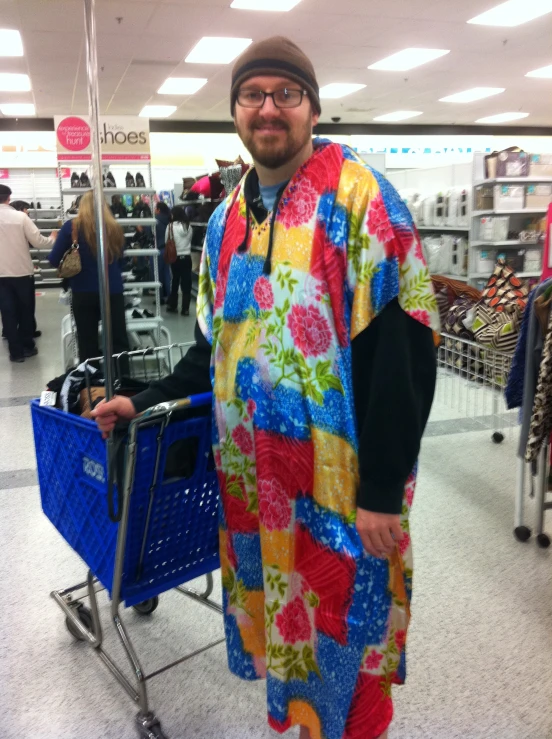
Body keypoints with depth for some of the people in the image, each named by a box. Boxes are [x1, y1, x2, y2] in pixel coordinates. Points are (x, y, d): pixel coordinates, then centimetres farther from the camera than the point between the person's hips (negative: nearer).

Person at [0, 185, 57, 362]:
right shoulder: (20, 216, -10)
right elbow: (37, 242, -9)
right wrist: (53, 238, 9)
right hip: (23, 272, -1)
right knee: (26, 311, 15)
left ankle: (16, 351, 10)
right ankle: (27, 347, 24)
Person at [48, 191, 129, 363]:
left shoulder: (71, 227, -3)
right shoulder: (115, 228, 2)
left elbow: (54, 260, -1)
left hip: (83, 293, -1)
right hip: (113, 291, 1)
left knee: (88, 345, 10)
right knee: (119, 341, 9)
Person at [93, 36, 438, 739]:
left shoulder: (359, 198, -11)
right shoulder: (226, 219, 9)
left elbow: (400, 350, -17)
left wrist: (382, 489, -17)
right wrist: (146, 402, 9)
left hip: (344, 482, -5)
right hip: (251, 476, 6)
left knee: (340, 632, 11)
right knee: (278, 621, 21)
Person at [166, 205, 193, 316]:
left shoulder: (171, 226, -8)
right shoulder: (189, 226, 1)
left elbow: (166, 242, -3)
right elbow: (190, 240, 10)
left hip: (176, 258, -2)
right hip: (187, 257, 2)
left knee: (175, 282, 13)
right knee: (186, 283, 3)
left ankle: (173, 306, 22)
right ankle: (185, 309, 3)